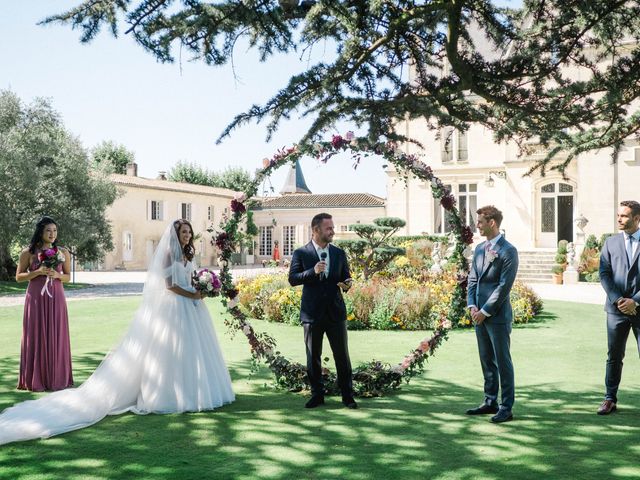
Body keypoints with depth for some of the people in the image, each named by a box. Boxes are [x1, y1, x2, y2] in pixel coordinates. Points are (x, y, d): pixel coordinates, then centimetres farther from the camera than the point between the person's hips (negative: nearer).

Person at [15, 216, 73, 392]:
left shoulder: (63, 253, 6)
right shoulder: (28, 253, 0)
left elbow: (67, 277, 12)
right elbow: (18, 277, 2)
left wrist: (57, 275, -9)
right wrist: (38, 272, -13)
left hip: (56, 298, 2)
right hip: (36, 299, -2)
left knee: (56, 336, 3)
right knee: (36, 336, 0)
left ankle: (56, 378, 11)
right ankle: (36, 379, 8)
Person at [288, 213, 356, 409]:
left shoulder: (339, 253, 9)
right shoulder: (301, 253, -1)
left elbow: (345, 278, 10)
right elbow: (292, 279, -9)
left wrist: (346, 284, -14)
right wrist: (313, 272, -24)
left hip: (336, 312, 2)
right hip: (312, 313, -2)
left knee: (342, 355, 3)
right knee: (313, 357, 8)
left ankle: (347, 395, 13)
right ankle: (317, 395, 20)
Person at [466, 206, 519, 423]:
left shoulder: (508, 251, -11)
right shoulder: (479, 248, 13)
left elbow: (504, 286, -15)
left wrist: (485, 311, -14)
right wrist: (472, 306, 1)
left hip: (498, 316, -8)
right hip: (480, 315, 8)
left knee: (502, 361, -1)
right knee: (487, 361, 14)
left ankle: (506, 408, 6)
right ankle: (490, 402, 24)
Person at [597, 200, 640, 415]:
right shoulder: (611, 242, 8)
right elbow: (604, 274, 2)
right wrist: (618, 300, -9)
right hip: (617, 308, 2)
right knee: (614, 356, 8)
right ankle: (610, 399, 16)